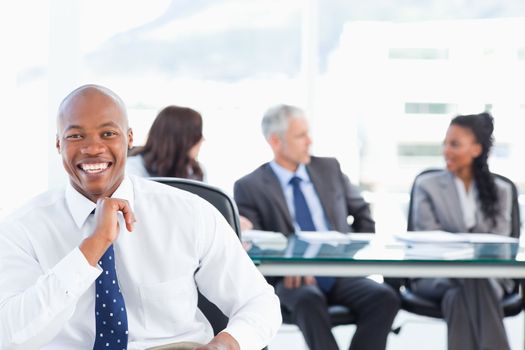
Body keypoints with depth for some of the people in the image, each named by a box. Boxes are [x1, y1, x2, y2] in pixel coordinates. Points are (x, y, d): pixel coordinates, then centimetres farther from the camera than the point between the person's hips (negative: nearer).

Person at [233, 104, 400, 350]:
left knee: (385, 297, -26)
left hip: (341, 272, 4)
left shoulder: (329, 168, 16)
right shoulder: (249, 187, 5)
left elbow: (362, 212, 26)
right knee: (309, 300, -38)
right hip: (291, 279, -3)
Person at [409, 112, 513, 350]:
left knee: (461, 295, -37)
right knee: (474, 285, -37)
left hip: (487, 273, 1)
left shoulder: (500, 190, 14)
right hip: (436, 273, -1)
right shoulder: (427, 185, 9)